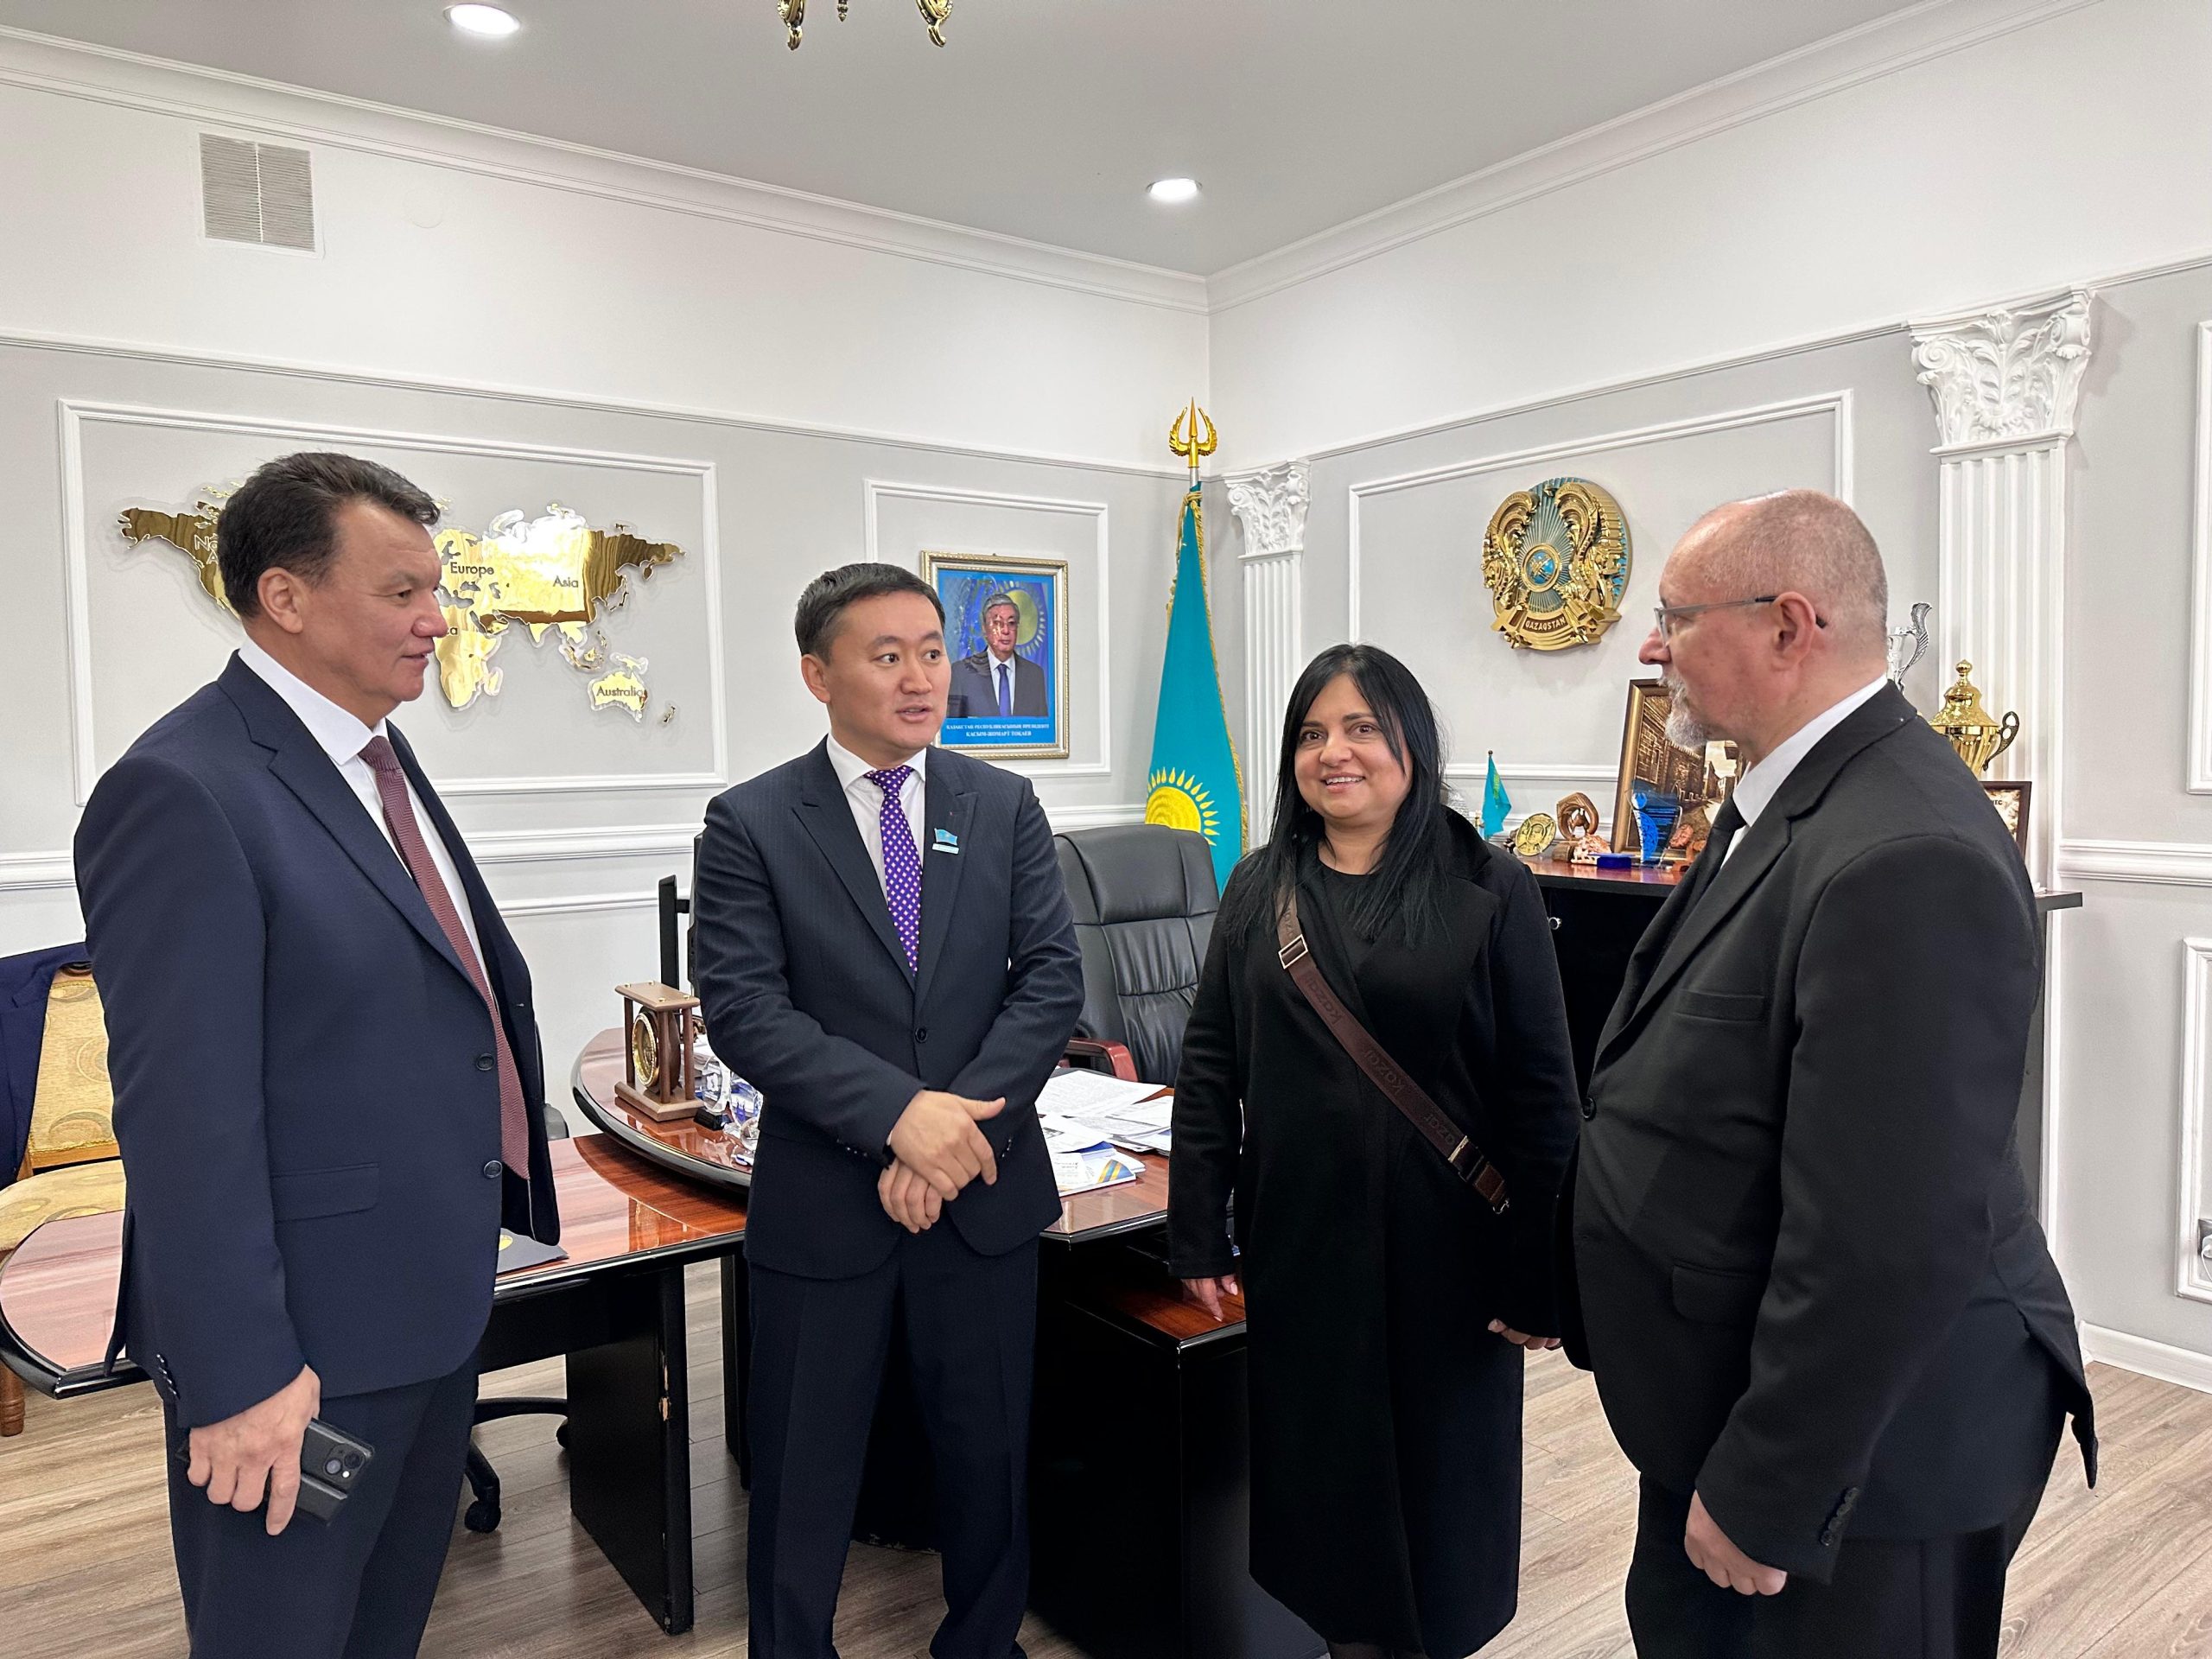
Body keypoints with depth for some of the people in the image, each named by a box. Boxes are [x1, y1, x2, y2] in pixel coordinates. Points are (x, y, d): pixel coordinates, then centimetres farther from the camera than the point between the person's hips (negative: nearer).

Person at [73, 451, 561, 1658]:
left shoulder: (379, 759, 7)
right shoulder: (184, 792, -21)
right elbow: (183, 1113, -23)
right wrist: (239, 1376, -21)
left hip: (436, 1292, 8)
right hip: (311, 1338, -8)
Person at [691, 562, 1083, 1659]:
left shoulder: (1005, 806, 2)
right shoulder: (750, 824, -5)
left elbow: (1051, 978, -3)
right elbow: (743, 1009, -13)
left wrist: (964, 1122, -15)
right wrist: (898, 1113, -23)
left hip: (984, 1190, 3)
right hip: (822, 1202, -2)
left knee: (991, 1459, 18)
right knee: (803, 1482, 13)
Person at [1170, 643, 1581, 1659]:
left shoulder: (1491, 890, -7)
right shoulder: (1258, 888, 3)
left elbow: (1541, 1092, -7)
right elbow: (1210, 1071, 4)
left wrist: (1539, 1272, -8)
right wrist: (1199, 1235, 1)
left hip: (1445, 1242, -2)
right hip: (1299, 1238, 3)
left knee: (1441, 1463, 14)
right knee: (1321, 1457, 15)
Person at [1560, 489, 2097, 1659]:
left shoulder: (1905, 859, -28)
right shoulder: (1788, 803, 4)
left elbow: (1887, 1241, -29)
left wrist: (1766, 1498, -19)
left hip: (1862, 1447, -9)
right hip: (1728, 1392, 9)